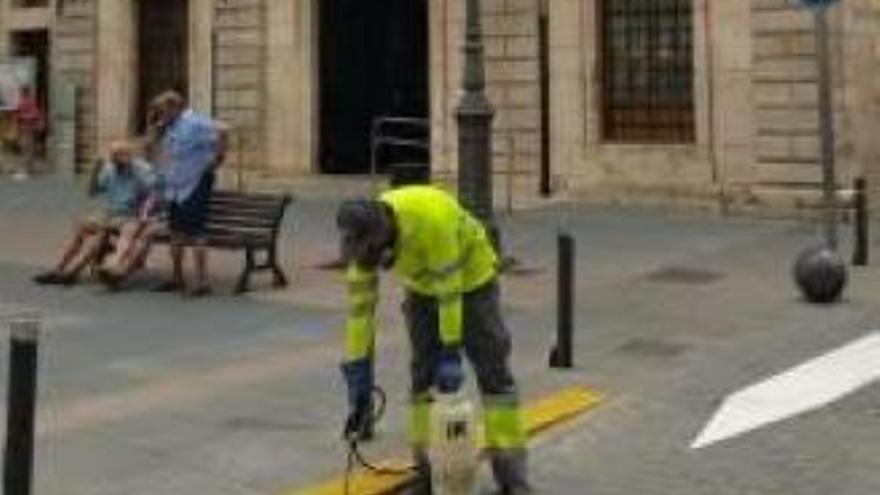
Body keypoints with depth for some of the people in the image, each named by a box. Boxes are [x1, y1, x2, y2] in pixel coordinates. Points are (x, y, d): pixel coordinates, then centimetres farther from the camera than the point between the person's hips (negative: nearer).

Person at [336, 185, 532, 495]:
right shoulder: (364, 237, -23)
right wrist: (357, 371, -17)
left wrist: (451, 353, -29)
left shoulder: (432, 217, -40)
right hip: (422, 287, 5)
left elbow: (449, 289, -34)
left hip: (471, 277, -4)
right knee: (424, 372, -2)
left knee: (492, 368, -7)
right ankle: (428, 466, 6)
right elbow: (359, 303, -17)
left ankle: (509, 469, -4)